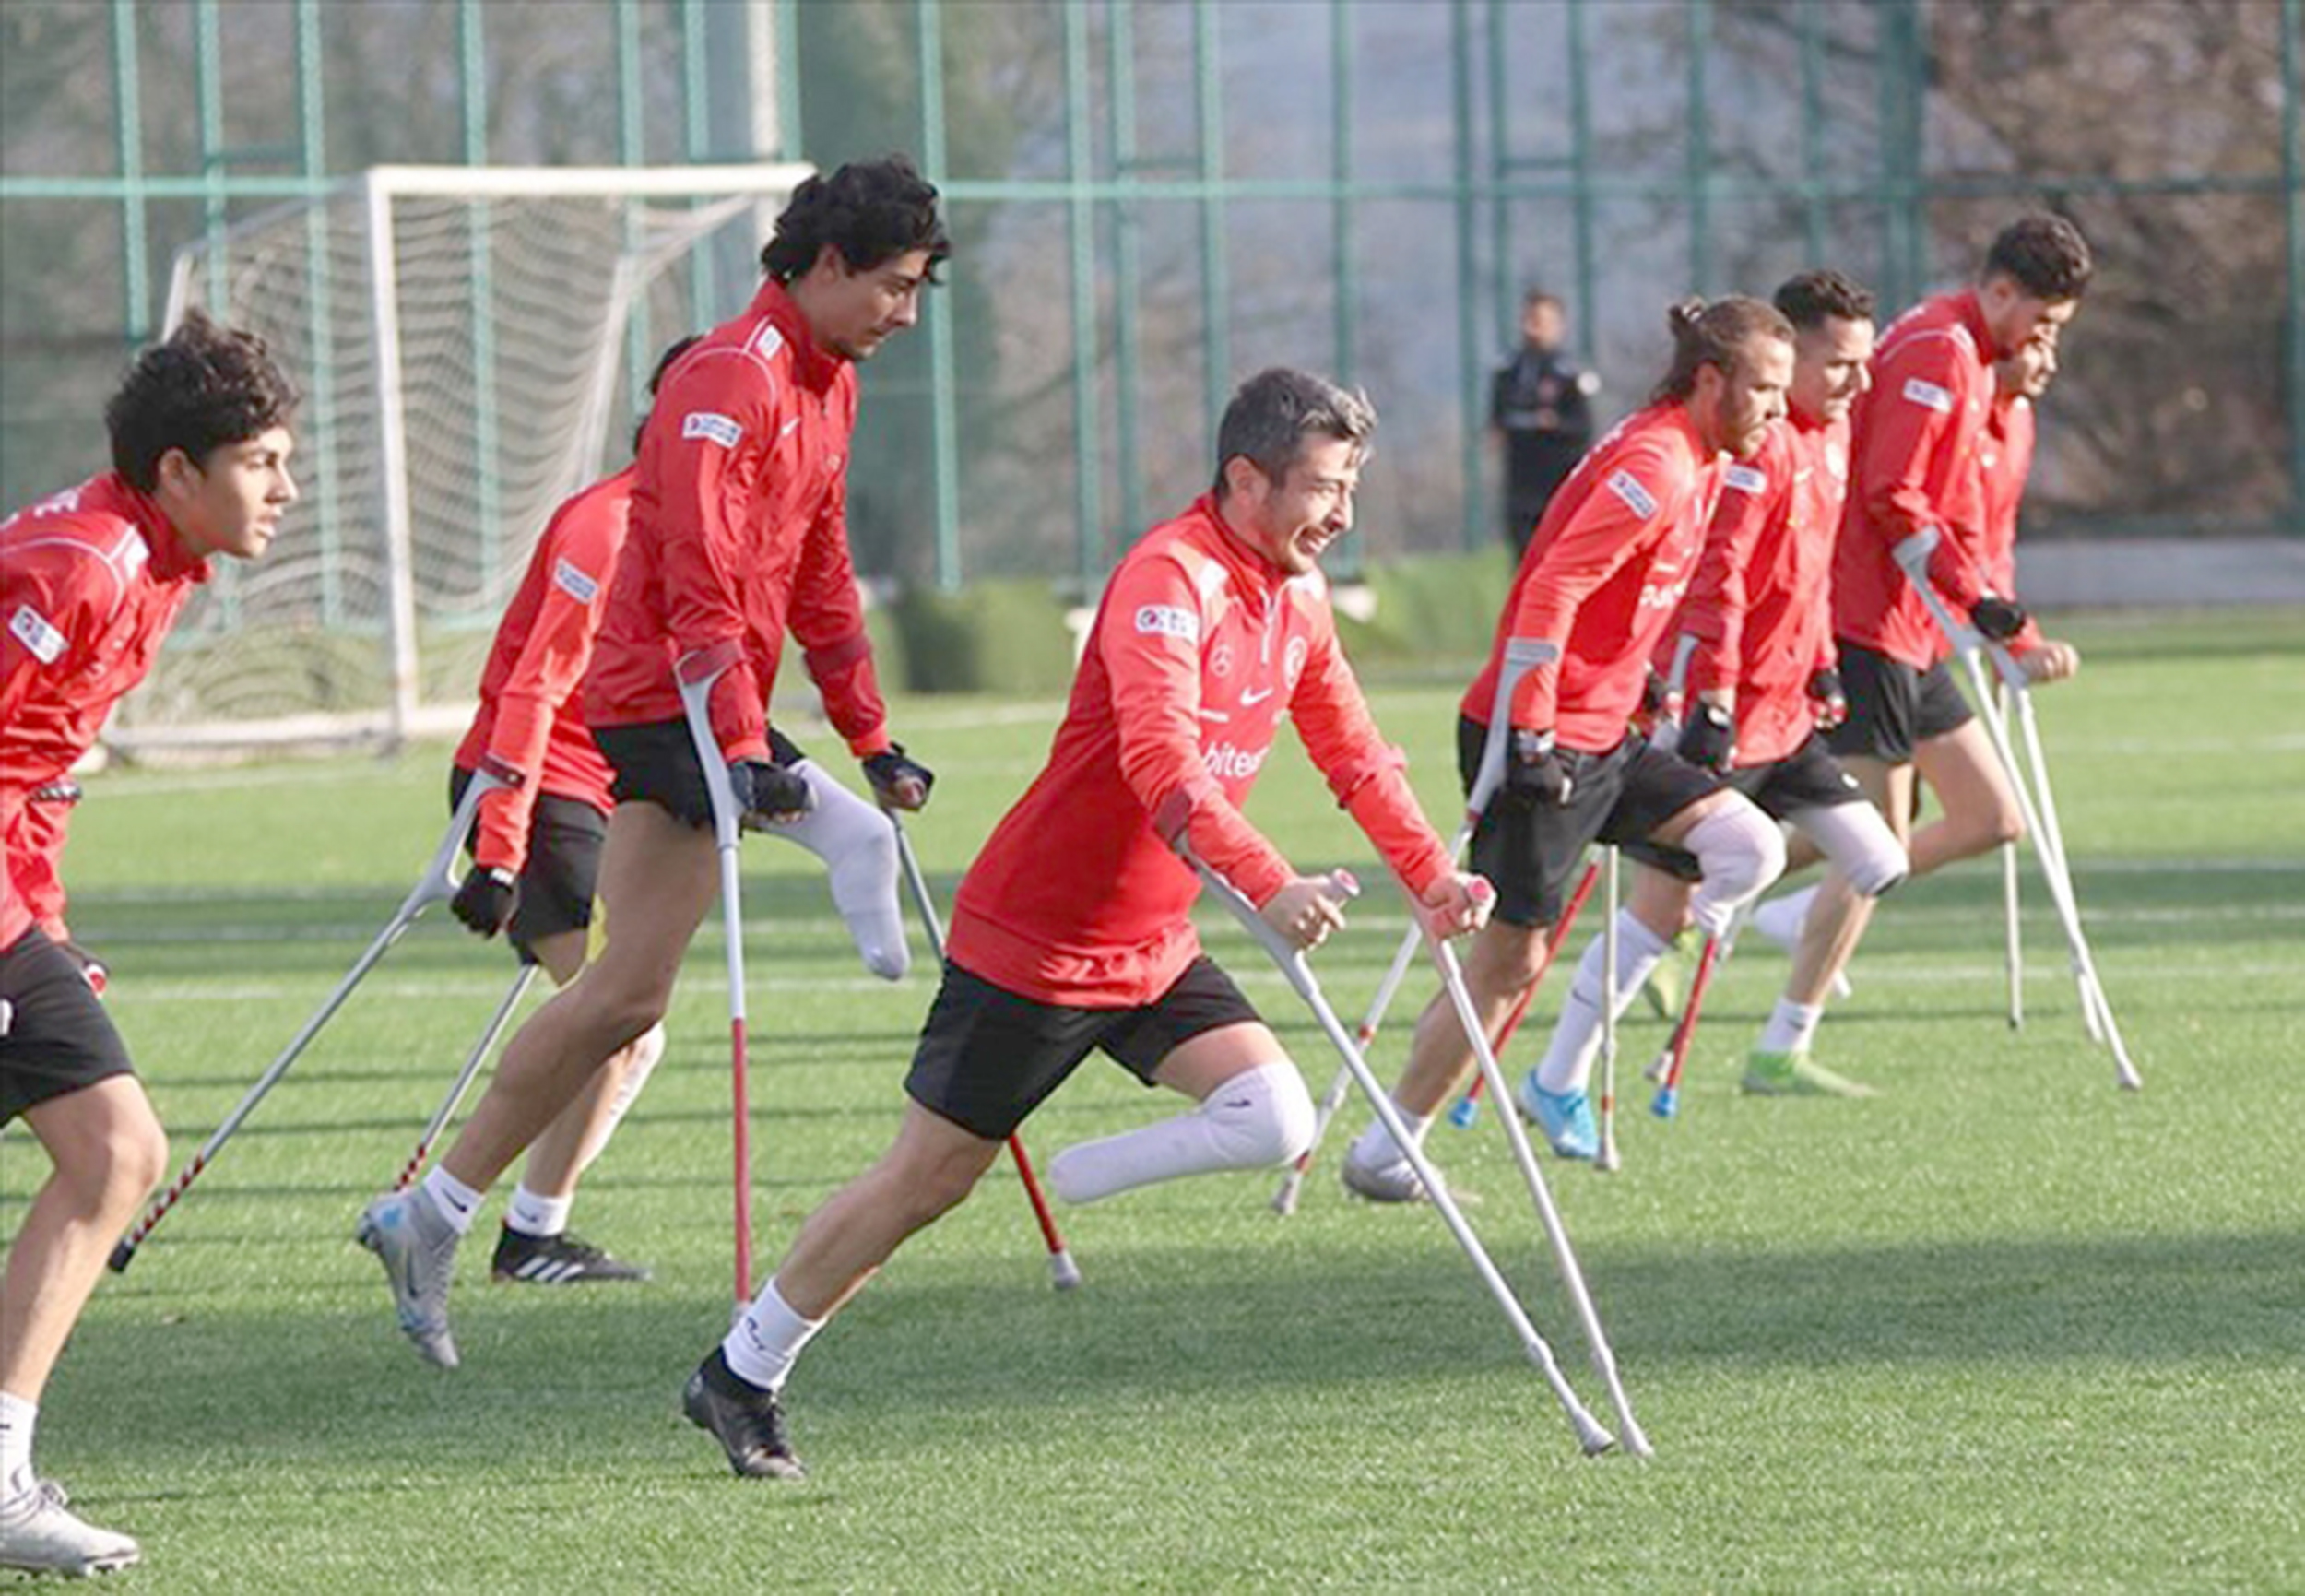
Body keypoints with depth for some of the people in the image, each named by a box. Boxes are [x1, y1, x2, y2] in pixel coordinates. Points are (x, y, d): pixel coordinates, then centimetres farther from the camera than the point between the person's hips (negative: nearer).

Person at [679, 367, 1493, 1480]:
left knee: (1275, 1121, -11)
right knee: (927, 1179, -2)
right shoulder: (1169, 580, -22)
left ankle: (1070, 1186, 9)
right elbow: (1162, 763, -36)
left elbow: (1352, 752, 23)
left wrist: (1429, 875, 17)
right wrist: (1268, 886, -45)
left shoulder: (1296, 597, 7)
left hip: (1154, 951, 8)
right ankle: (738, 1377, 12)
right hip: (1032, 941, -8)